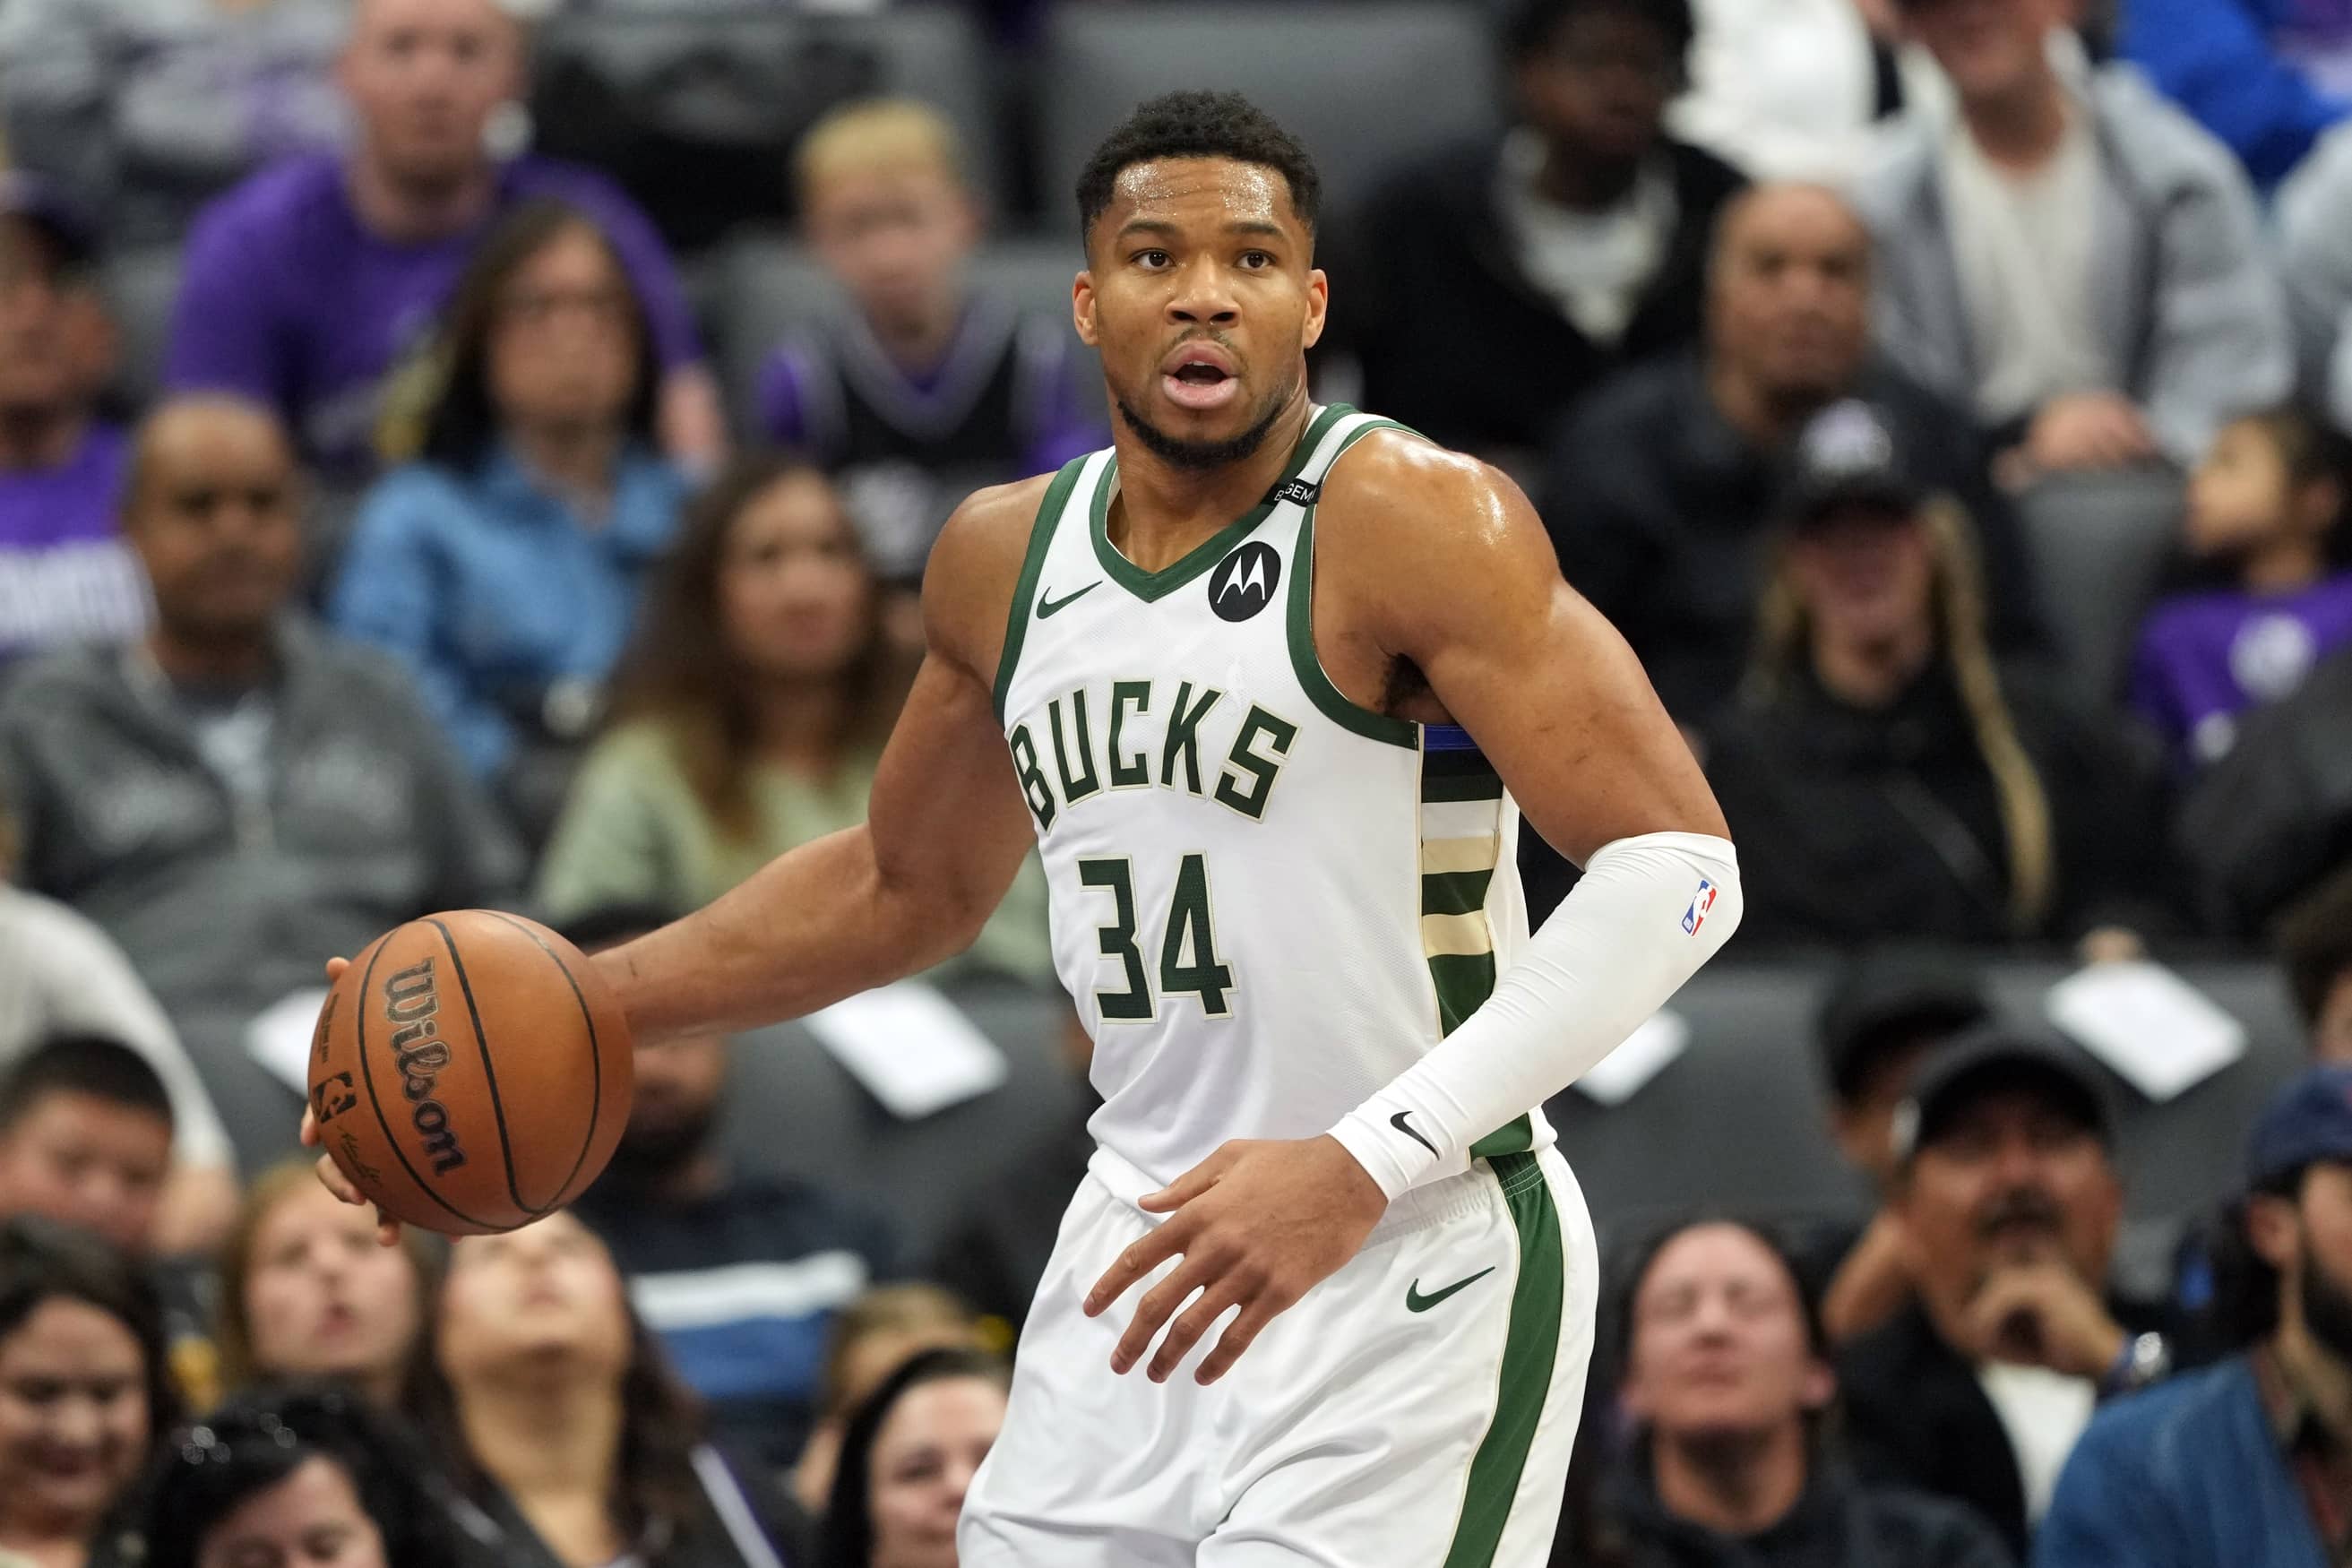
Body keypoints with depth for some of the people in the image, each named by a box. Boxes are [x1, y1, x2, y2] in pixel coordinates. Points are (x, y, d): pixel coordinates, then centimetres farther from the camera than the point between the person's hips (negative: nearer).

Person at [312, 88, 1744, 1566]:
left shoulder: (1409, 523, -14)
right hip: (1157, 1247, 7)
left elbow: (1679, 866, -21)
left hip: (1415, 1263, -6)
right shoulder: (1006, 556, 8)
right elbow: (908, 887, 25)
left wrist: (1362, 1166, -28)